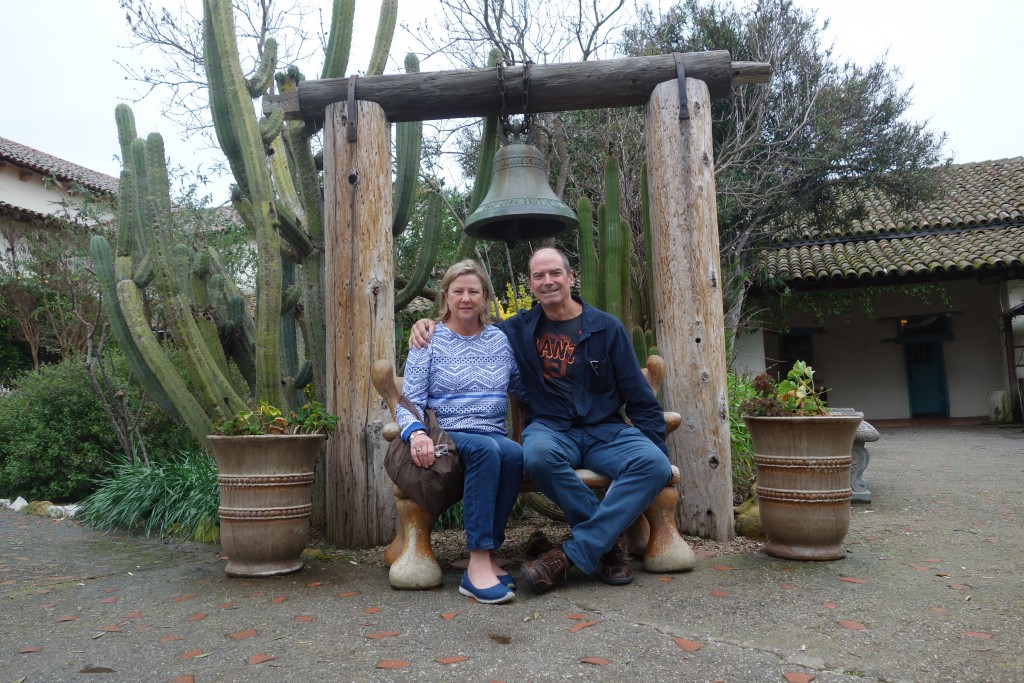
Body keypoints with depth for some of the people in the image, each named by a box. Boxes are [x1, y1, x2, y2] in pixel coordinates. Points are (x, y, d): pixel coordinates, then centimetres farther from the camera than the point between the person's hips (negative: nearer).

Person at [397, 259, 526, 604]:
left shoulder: (500, 340, 17)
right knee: (486, 449, -36)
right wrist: (416, 432, -21)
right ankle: (479, 565, -35)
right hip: (447, 434, -2)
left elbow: (527, 390, 20)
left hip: (493, 434, 3)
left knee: (514, 453, -33)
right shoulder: (428, 341, 7)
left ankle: (486, 558, -25)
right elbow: (409, 403, 0)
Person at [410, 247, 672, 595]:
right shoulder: (520, 329, 10)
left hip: (607, 430, 1)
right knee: (538, 454, -37)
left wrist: (656, 448, -4)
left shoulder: (607, 328, 6)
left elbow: (641, 399, 7)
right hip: (551, 429, 0)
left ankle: (573, 553, -26)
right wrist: (427, 325, 5)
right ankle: (610, 538, -17)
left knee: (654, 464, -30)